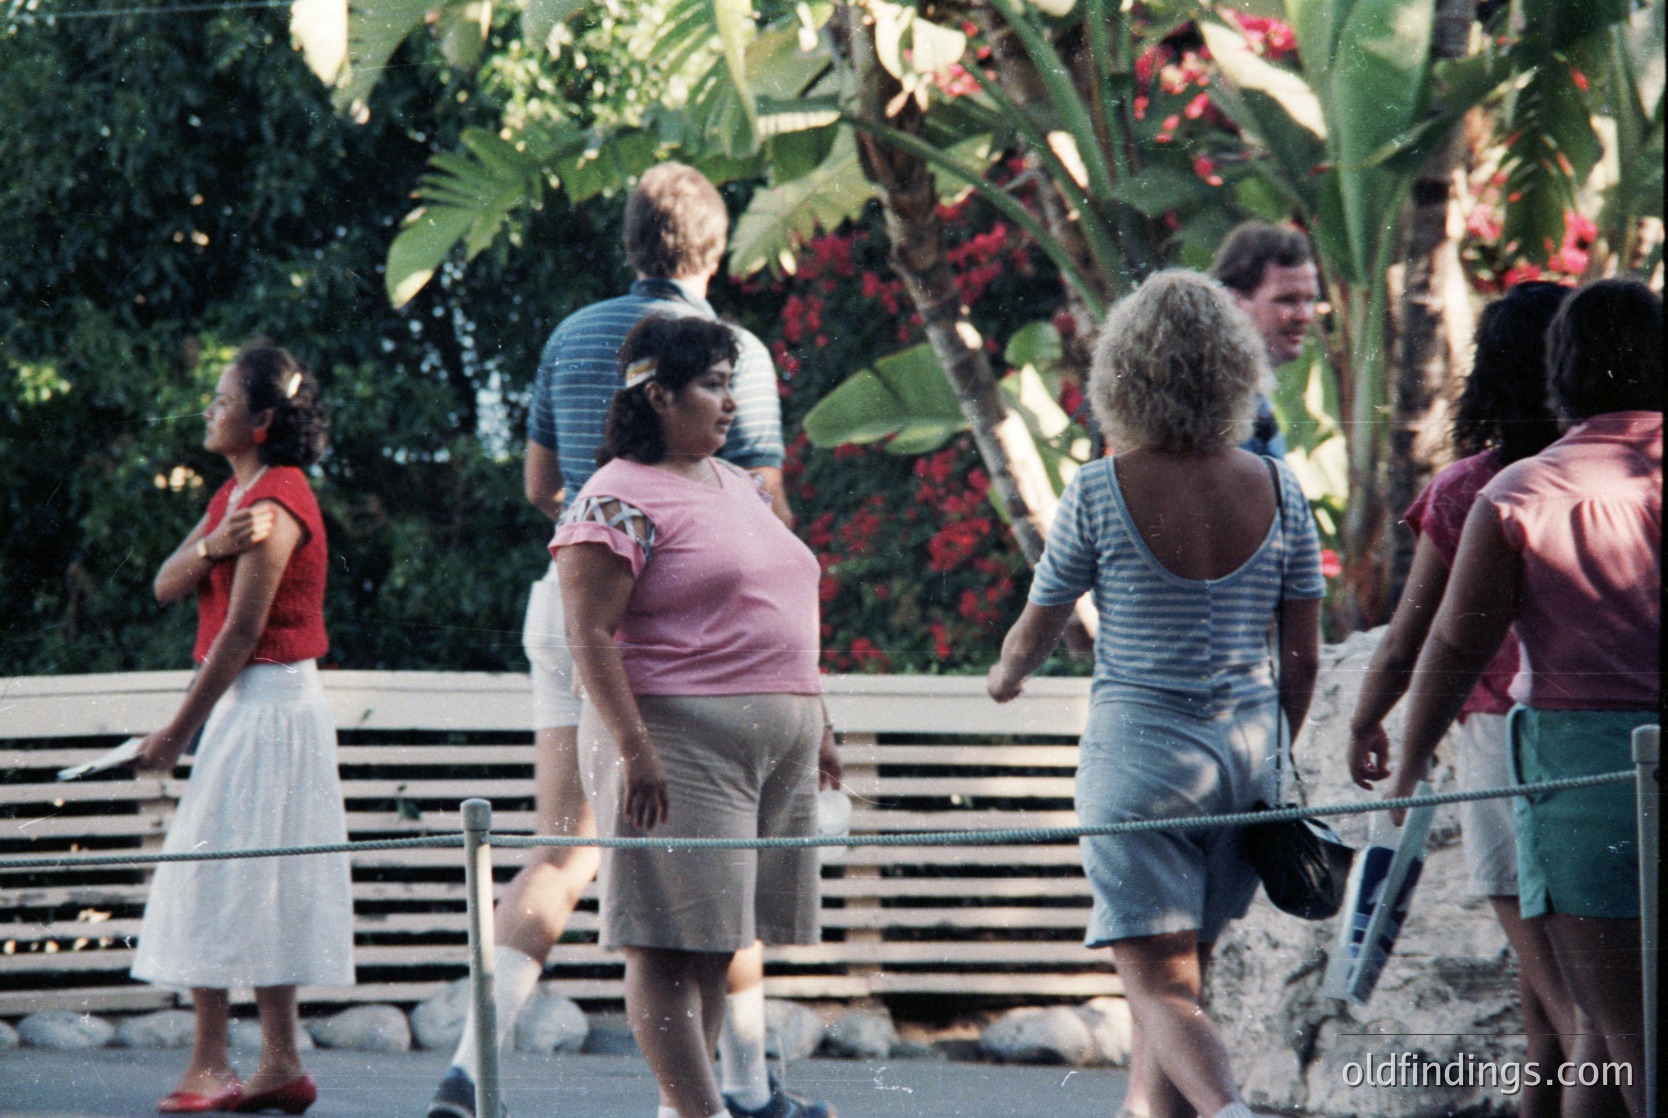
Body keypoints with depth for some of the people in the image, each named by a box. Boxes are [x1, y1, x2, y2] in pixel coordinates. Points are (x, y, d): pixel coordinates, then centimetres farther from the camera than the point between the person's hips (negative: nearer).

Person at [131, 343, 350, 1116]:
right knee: (259, 886, 9)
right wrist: (211, 546, -15)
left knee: (216, 876, -9)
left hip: (267, 700, -10)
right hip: (247, 703, 10)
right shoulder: (237, 496, 15)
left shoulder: (275, 503, -16)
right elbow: (166, 586, 7)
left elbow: (241, 630, -18)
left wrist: (180, 729, -15)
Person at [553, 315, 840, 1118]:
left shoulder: (740, 487, 19)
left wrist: (814, 724, 24)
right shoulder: (618, 501, -8)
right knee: (674, 937, -9)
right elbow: (590, 635, -15)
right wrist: (633, 746, -22)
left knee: (719, 936, 9)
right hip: (680, 741, -9)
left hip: (778, 743, 9)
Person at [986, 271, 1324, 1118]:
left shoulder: (1101, 492, -10)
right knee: (1184, 966, 20)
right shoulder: (1278, 491, -1)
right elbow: (1303, 659, 4)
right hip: (1247, 747, 4)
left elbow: (1034, 634, 2)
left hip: (1140, 747, -4)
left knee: (1161, 985, -6)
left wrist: (1006, 677, 26)